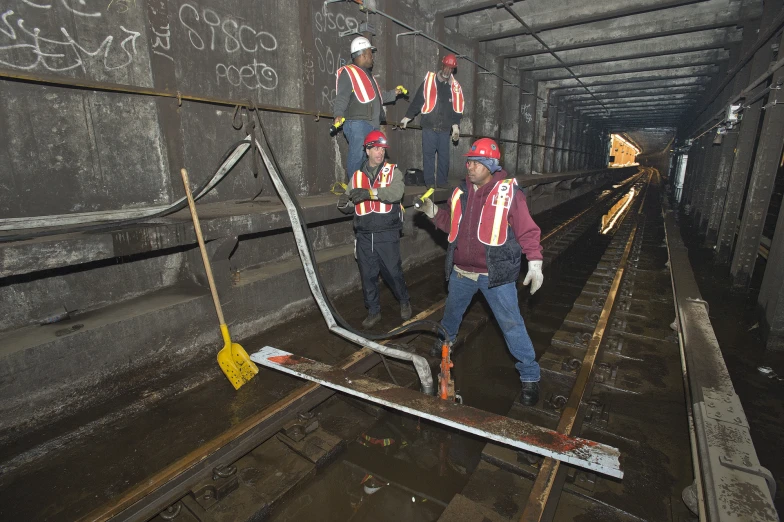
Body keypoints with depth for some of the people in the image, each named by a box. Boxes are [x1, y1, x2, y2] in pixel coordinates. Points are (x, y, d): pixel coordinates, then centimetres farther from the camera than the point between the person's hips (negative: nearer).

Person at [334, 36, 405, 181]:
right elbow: (341, 98, -16)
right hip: (357, 124, -9)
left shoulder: (367, 73, 27)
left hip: (373, 125, 9)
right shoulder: (348, 72, -4)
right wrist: (338, 114, -31)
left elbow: (376, 96, 35)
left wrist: (394, 93, 35)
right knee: (357, 157, -11)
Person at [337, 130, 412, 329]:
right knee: (368, 275, 11)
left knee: (393, 272, 7)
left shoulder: (393, 171, 2)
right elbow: (349, 206, 9)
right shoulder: (357, 176, 12)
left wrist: (370, 192, -31)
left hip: (387, 234, -3)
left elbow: (396, 192, -19)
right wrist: (344, 203, -15)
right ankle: (373, 311, 28)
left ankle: (405, 302, 33)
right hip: (364, 236, 3)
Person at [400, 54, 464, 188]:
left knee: (444, 155, 5)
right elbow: (417, 100, 5)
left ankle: (442, 182, 14)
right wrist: (407, 117, 5)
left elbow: (457, 108, 10)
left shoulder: (455, 86, 9)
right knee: (428, 154, -2)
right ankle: (429, 182, 5)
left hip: (445, 128, 2)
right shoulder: (429, 81, 3)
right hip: (429, 126, -2)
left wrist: (455, 126, 2)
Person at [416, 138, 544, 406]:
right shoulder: (461, 191, 5)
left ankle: (530, 376, 17)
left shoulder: (508, 192, -11)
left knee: (512, 325, 0)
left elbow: (527, 231, -12)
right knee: (451, 314, 24)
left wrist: (535, 263, -21)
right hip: (461, 272, 6)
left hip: (496, 273, -5)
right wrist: (433, 212, 0)